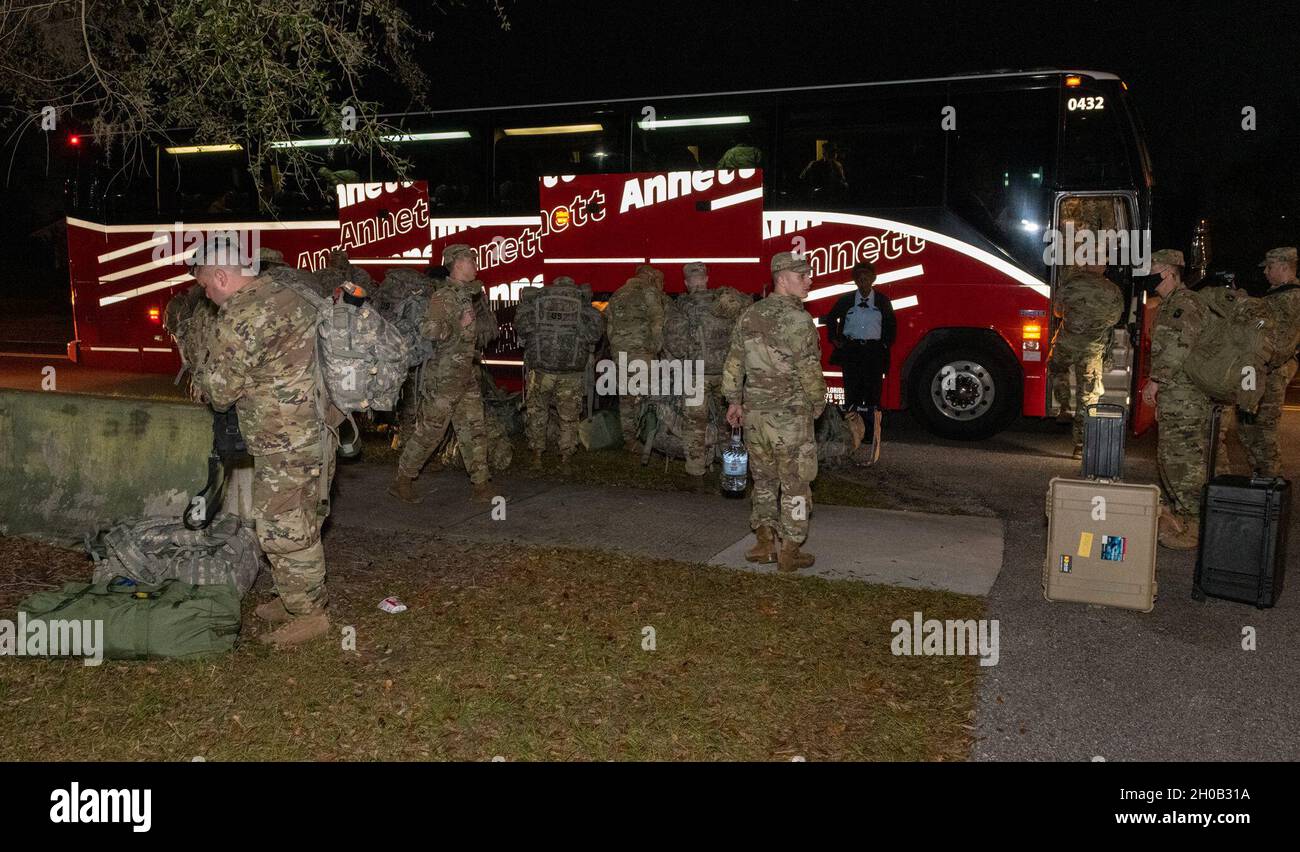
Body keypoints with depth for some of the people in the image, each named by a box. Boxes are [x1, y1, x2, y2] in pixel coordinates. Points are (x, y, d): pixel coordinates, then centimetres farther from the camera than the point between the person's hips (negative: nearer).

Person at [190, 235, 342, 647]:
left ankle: (308, 614, 14)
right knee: (301, 522, 20)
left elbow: (219, 389, -13)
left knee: (284, 530, 2)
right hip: (317, 429, 10)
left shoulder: (243, 316, -20)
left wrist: (203, 372, 9)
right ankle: (299, 598, 35)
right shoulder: (283, 291, 10)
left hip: (287, 446, -10)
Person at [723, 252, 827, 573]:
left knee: (764, 480, 19)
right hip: (789, 416, -6)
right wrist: (818, 404, 1)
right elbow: (809, 372, -16)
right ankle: (790, 552, 12)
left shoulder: (749, 314, 6)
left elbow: (733, 363, 9)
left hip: (754, 414, 6)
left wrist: (734, 401, 19)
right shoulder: (797, 320, -16)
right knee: (795, 485, 5)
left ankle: (763, 543, 24)